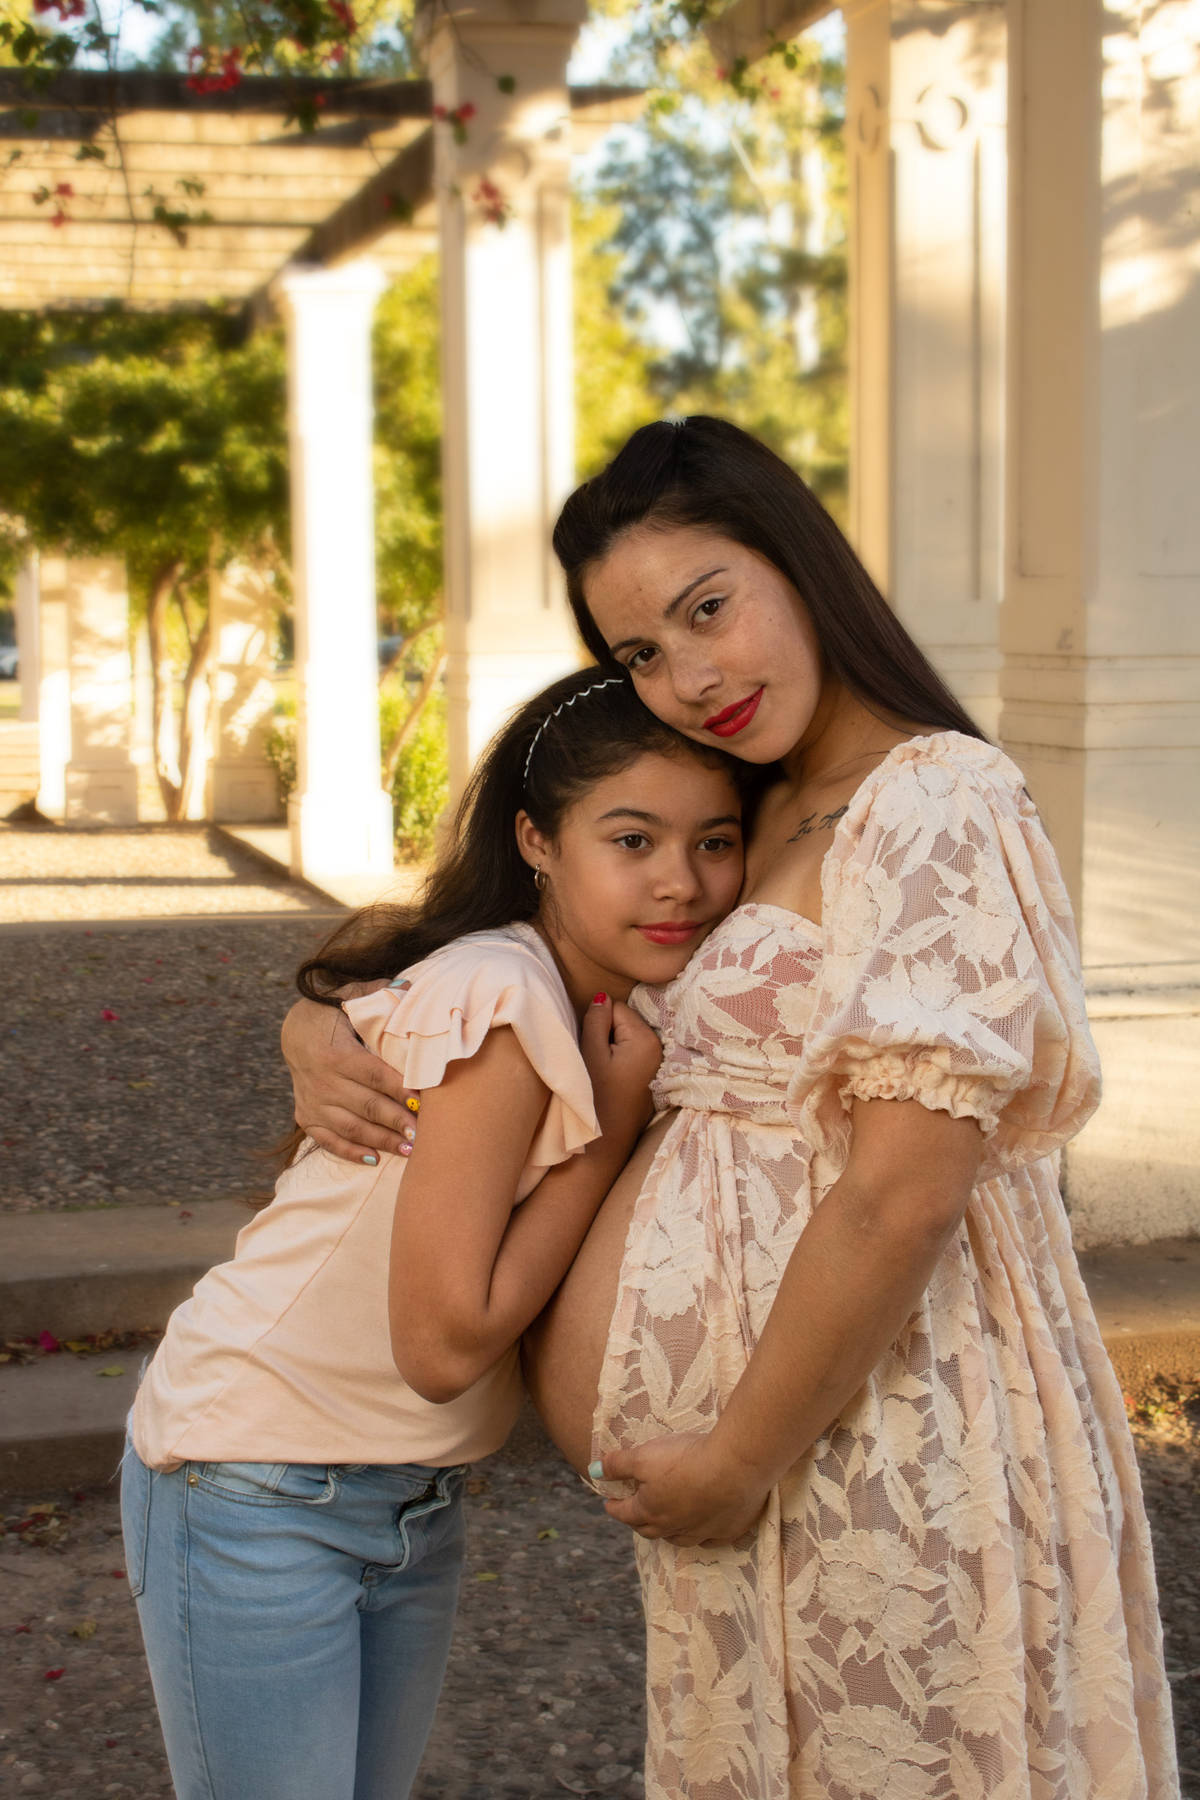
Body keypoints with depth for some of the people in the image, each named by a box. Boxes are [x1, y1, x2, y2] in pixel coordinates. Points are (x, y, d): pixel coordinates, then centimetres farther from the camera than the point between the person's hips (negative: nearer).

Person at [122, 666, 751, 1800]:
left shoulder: (613, 1009, 1)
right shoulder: (497, 996, -26)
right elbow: (444, 1342, -25)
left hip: (415, 1496, 8)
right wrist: (618, 1117, -20)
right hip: (259, 1496, -8)